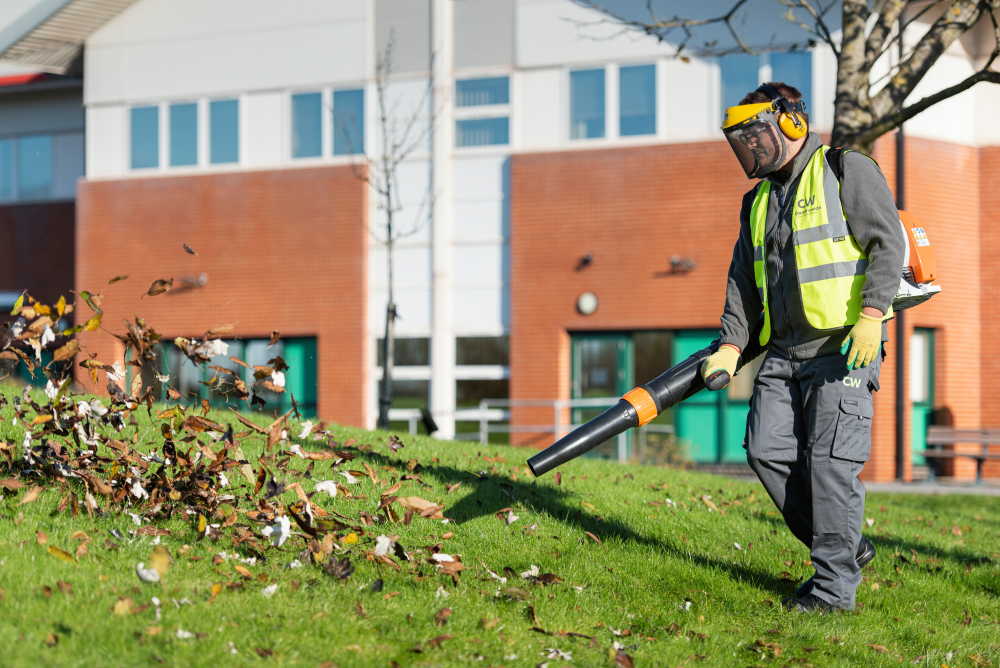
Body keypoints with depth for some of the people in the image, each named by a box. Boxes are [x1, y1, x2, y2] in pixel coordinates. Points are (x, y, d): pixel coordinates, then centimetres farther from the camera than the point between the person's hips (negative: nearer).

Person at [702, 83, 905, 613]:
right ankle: (845, 547, 13)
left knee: (831, 461, -11)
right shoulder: (758, 201, 20)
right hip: (785, 351, 8)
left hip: (845, 346, -8)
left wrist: (871, 315, -21)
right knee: (767, 450, -1)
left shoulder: (846, 171, -2)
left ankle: (836, 585, -6)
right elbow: (743, 279, 19)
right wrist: (731, 345, 7)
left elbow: (888, 241, -10)